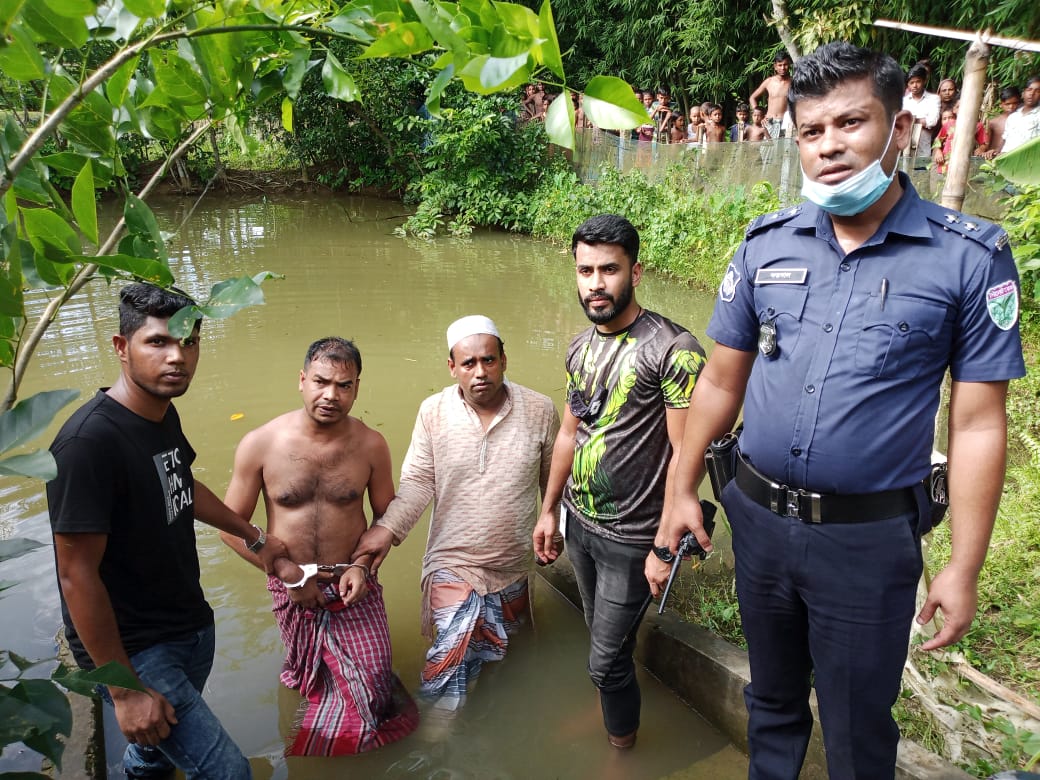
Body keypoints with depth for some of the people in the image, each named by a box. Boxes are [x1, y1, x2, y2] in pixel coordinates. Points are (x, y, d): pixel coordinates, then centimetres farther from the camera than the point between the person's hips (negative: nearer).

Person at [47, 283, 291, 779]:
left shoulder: (165, 414, -1)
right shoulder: (89, 441, -27)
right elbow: (77, 576, -24)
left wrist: (254, 537, 28)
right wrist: (124, 690, -19)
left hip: (191, 625, 8)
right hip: (132, 647, -8)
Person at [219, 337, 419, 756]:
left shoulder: (371, 445, -12)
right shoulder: (259, 445, -15)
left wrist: (362, 565, -14)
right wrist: (287, 571, -13)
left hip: (353, 584, 0)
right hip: (292, 588, 0)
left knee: (375, 691, 3)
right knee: (317, 684, 19)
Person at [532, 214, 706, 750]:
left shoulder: (672, 350, -20)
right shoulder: (580, 348, 3)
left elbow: (685, 454, -19)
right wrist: (549, 509, 14)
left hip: (631, 539, -6)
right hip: (578, 523, 6)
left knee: (607, 659, 6)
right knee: (601, 637, 24)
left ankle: (622, 747, 34)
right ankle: (608, 709, 49)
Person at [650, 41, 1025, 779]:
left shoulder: (971, 257, -10)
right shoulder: (766, 243, -2)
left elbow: (978, 423, -8)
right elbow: (722, 381, 4)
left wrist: (964, 567, -7)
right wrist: (682, 491, 3)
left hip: (869, 539, -3)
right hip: (758, 518, 3)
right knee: (772, 699, 25)